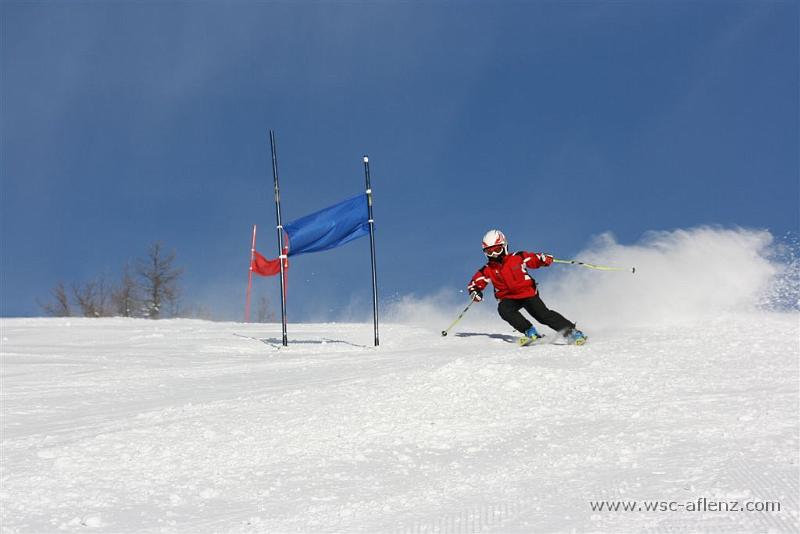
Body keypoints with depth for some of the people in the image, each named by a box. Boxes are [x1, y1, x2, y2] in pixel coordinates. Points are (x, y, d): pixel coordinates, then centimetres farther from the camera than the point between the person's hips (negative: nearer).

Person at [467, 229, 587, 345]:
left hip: (528, 293, -2)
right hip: (508, 298, 2)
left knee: (543, 314, -17)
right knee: (503, 309, -29)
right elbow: (474, 284, 4)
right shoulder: (487, 270, -1)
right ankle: (530, 332, -24)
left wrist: (544, 259, -28)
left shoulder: (517, 258, -6)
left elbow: (534, 259, -6)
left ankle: (571, 332, -11)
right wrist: (475, 292, -18)